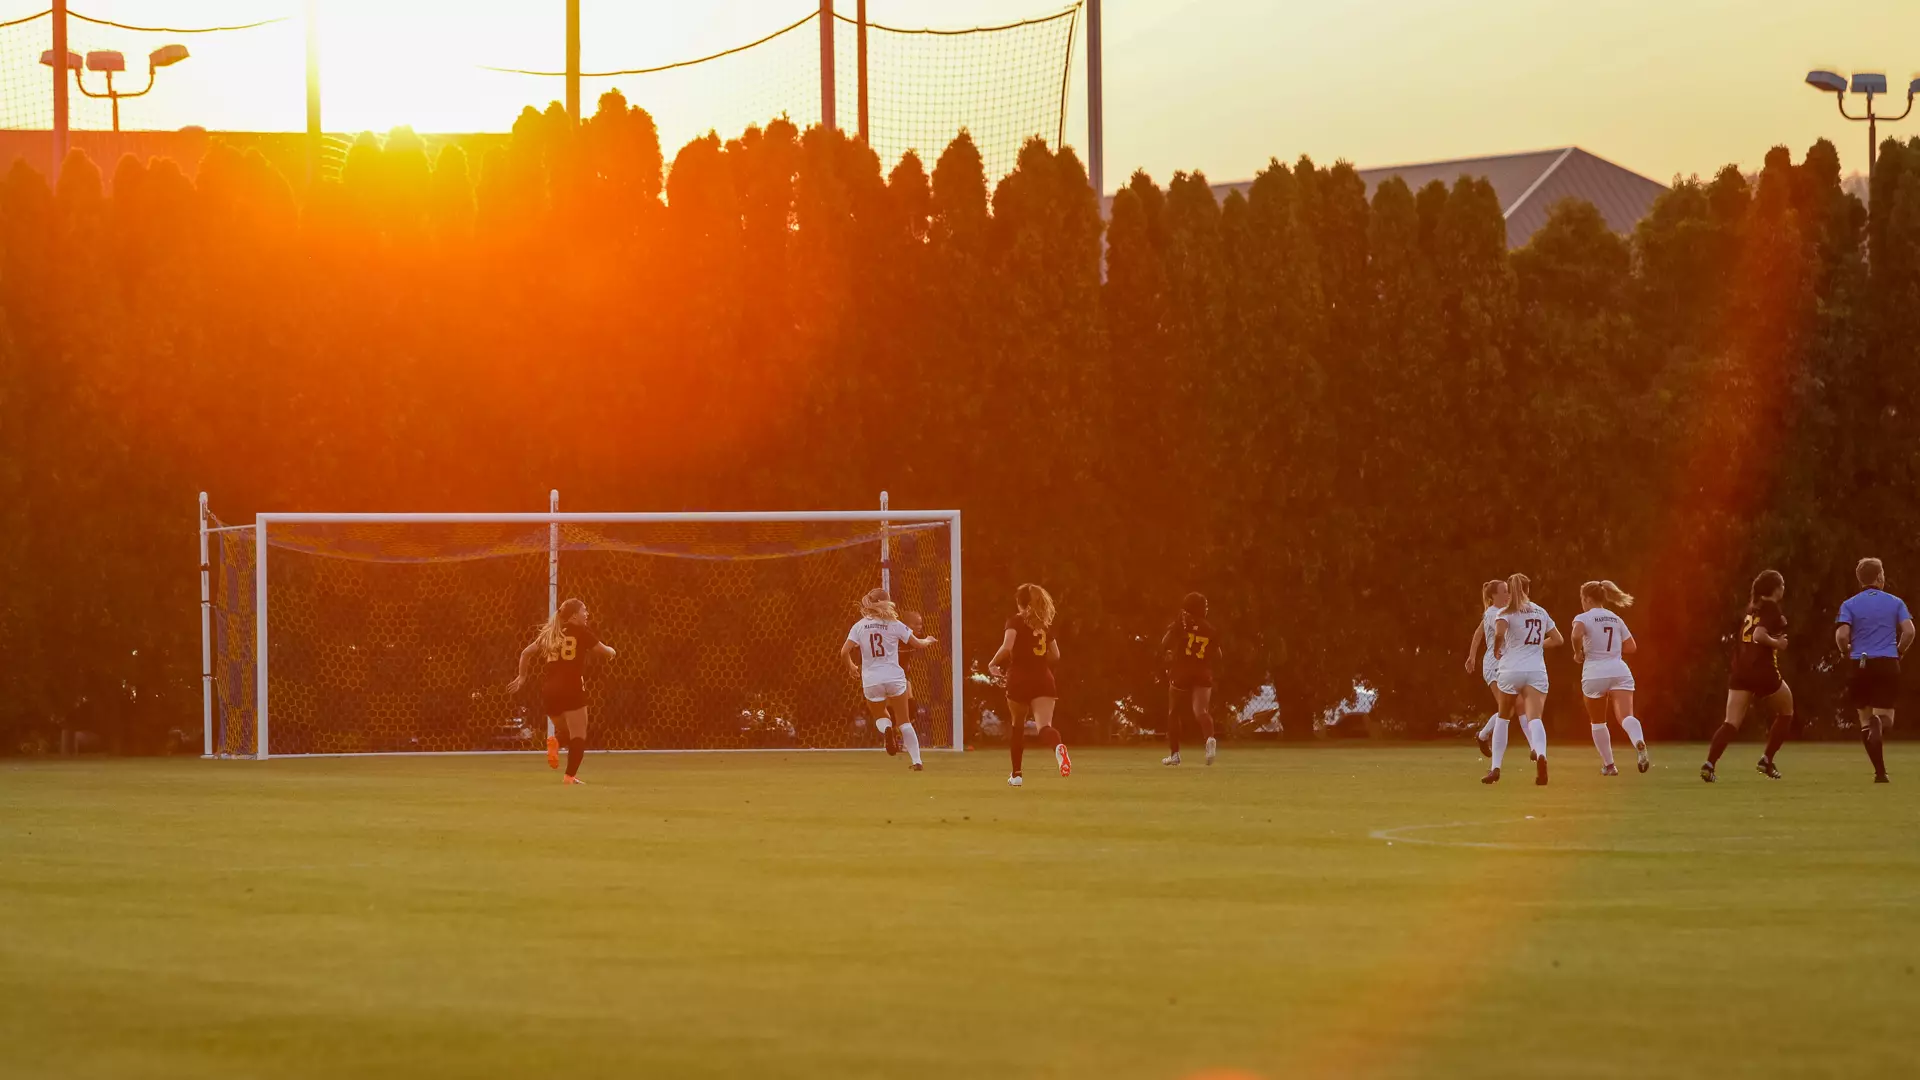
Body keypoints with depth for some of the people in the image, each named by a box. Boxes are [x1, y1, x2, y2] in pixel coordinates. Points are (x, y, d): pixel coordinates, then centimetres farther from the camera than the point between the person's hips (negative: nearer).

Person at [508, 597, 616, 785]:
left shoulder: (549, 633, 15)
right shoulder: (580, 631, 1)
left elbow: (526, 653, 15)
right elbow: (604, 651, 8)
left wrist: (522, 677, 27)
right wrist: (612, 651, 32)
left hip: (548, 690, 6)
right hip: (571, 689, -6)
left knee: (564, 730, 24)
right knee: (578, 735, -1)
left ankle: (554, 740, -10)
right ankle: (570, 776, -15)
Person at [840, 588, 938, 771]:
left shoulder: (859, 626, 1)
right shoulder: (894, 624, -2)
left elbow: (844, 652, -6)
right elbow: (918, 644, 3)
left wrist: (851, 666, 15)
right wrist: (928, 641, 27)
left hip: (871, 680, 1)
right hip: (894, 677, -1)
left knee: (879, 715, 22)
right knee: (903, 721, 10)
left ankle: (886, 728, -15)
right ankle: (916, 760, 0)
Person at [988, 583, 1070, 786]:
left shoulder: (1016, 622, -1)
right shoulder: (1045, 625, 14)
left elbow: (1007, 647, -18)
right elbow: (1055, 656, 17)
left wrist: (993, 663, -2)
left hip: (1019, 679, -2)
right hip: (1043, 679, 2)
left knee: (1018, 726, 19)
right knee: (1044, 726, -14)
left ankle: (1016, 774, 28)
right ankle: (1058, 746, -50)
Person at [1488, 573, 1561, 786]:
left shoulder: (1508, 613, 0)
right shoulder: (1541, 612, 14)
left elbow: (1499, 633, -20)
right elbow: (1558, 639, 19)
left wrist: (1497, 649, -2)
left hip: (1512, 670, -2)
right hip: (1536, 671, 2)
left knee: (1503, 718, 17)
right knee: (1535, 718, -13)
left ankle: (1495, 768, 18)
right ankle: (1540, 755, -44)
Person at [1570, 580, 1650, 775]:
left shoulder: (1584, 618, 1)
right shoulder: (1616, 619, 17)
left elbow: (1577, 634, -21)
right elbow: (1632, 647, 19)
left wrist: (1578, 653, -3)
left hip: (1595, 673, -3)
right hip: (1619, 671, 3)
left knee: (1597, 722, 18)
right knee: (1626, 716, -15)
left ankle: (1608, 765, 22)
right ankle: (1640, 744, -46)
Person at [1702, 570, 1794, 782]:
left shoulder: (1752, 608, 16)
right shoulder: (1771, 609, -8)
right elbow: (1759, 635, -21)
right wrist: (1777, 643, -6)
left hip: (1741, 670, 6)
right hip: (1763, 671, -6)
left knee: (1732, 723, -2)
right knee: (1786, 711, 19)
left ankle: (1710, 763, -23)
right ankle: (1766, 761, 13)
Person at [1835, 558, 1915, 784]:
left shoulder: (1850, 605, 2)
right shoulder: (1895, 602, 5)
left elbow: (1841, 635, -9)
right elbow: (1909, 631, -4)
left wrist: (1847, 653, 10)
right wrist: (1899, 652, 12)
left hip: (1860, 664, 0)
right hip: (1888, 663, 0)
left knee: (1866, 720, 11)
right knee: (1885, 715, 3)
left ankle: (1880, 771, 0)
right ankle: (1880, 723, -37)